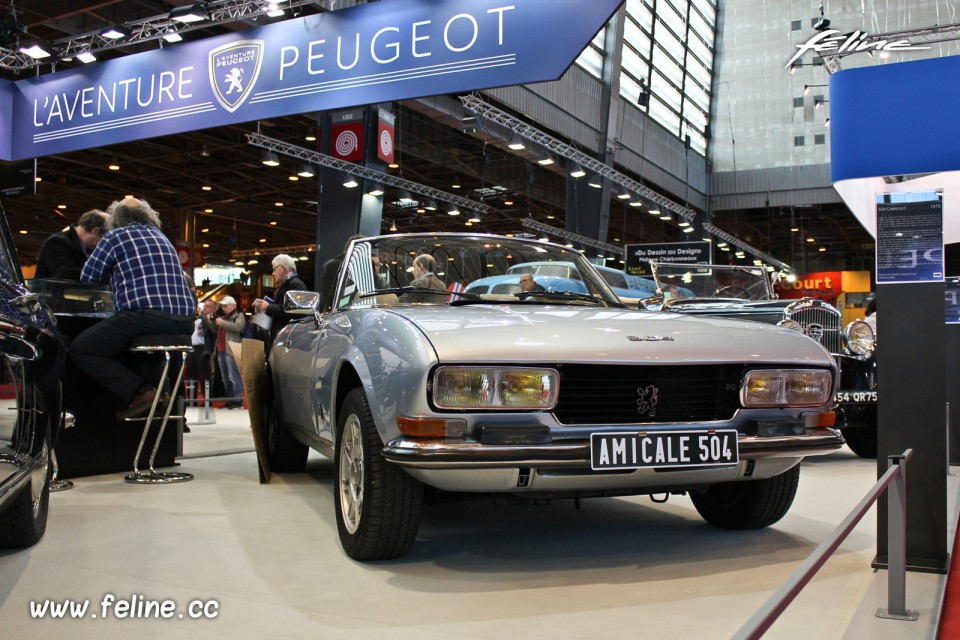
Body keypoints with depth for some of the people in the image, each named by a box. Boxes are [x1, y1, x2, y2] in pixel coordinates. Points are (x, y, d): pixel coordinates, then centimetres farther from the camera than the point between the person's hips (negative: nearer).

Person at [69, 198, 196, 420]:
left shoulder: (115, 236, 8)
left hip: (145, 315, -7)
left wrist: (113, 274, 33)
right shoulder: (160, 236, 25)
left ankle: (140, 392, -9)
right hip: (184, 322, 7)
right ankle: (157, 389, 13)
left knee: (79, 350, 5)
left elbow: (87, 278, 13)